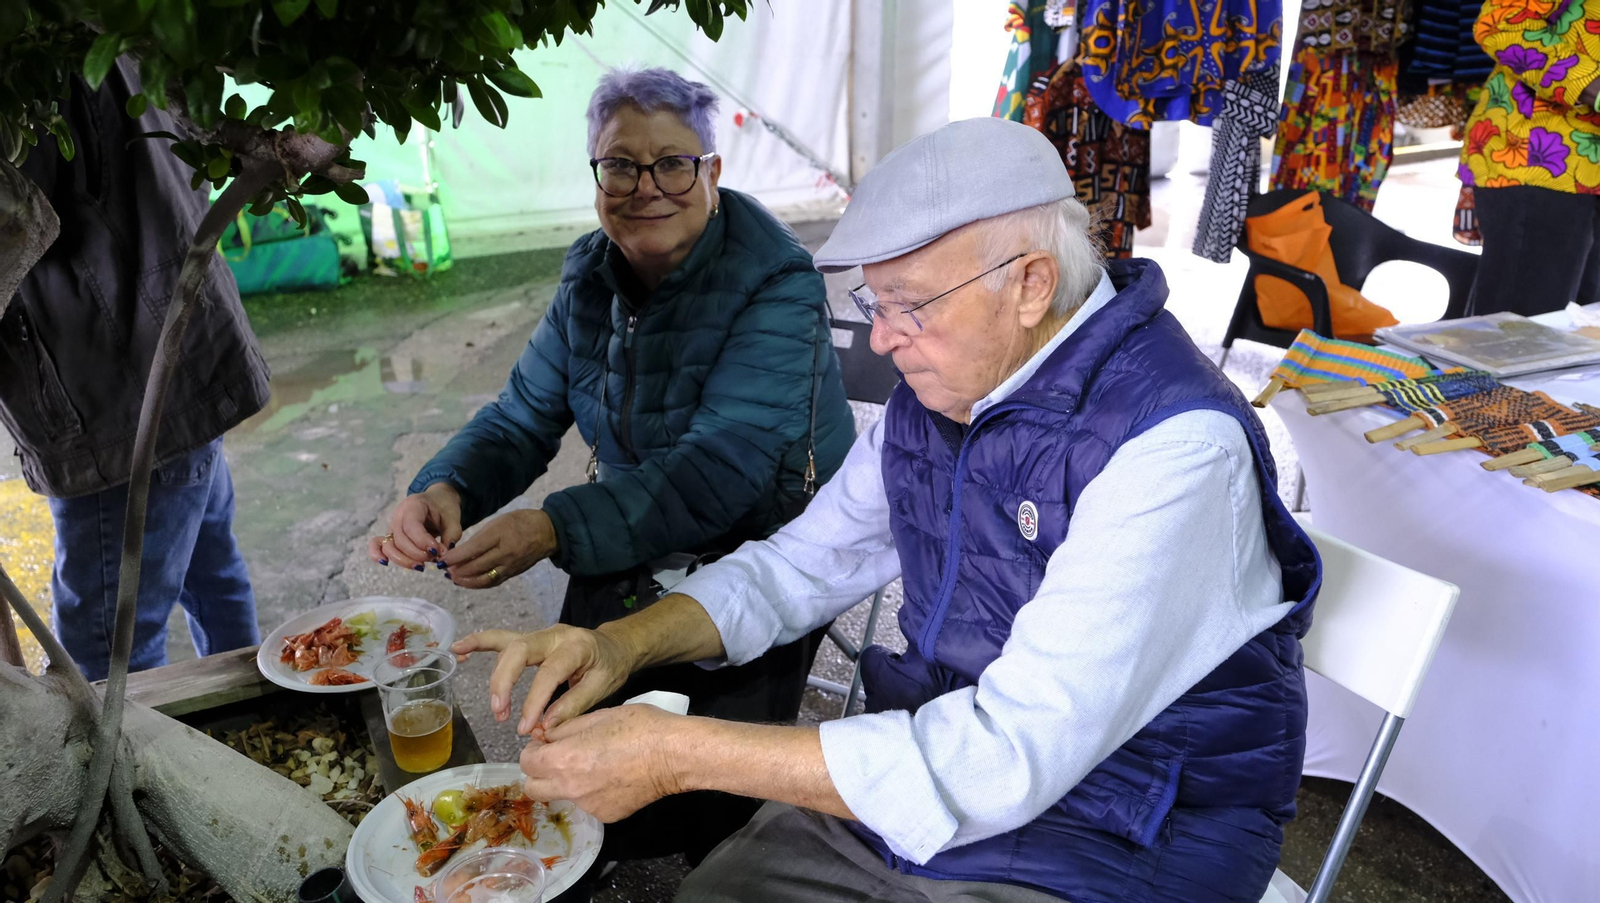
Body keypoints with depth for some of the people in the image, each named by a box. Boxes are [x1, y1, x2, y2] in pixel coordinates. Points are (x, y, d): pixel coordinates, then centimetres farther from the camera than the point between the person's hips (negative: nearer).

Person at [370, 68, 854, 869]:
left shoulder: (774, 285, -19)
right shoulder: (590, 276, 2)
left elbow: (720, 467, -30)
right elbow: (522, 417, 3)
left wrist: (558, 528, -40)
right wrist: (445, 489, -19)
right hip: (633, 556, 6)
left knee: (705, 796, -18)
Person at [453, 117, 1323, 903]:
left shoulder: (1174, 440, -26)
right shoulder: (940, 386, -1)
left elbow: (1006, 758, -31)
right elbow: (801, 564, 8)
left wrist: (681, 752, -29)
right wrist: (623, 642, -10)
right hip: (929, 762, 6)